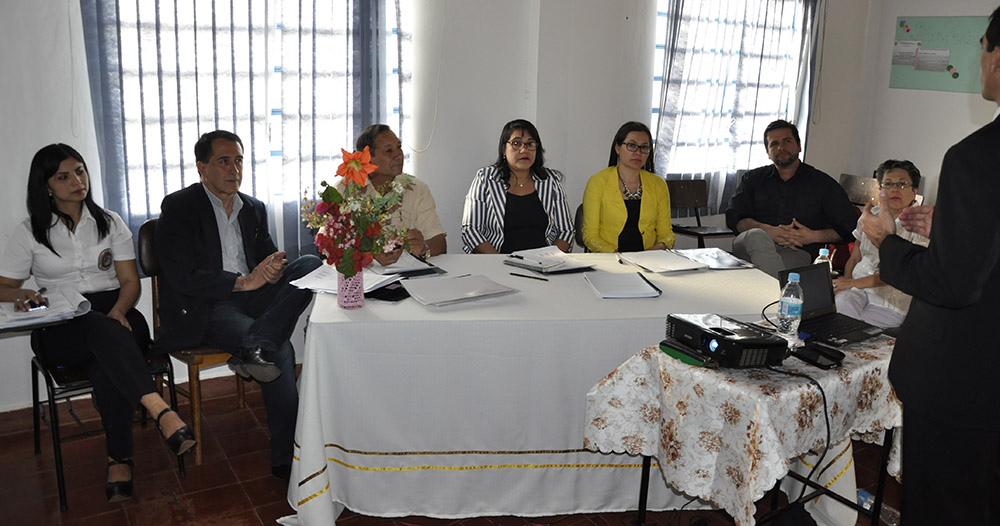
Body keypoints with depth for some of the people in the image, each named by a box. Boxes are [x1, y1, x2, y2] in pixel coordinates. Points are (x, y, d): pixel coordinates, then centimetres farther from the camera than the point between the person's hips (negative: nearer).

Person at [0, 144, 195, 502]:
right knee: (100, 328, -39)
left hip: (115, 316, 2)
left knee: (106, 365, -36)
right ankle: (161, 411, -56)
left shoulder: (110, 223, 15)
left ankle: (119, 460, -34)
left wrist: (118, 311, -12)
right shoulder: (29, 232, 12)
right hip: (61, 331, -1)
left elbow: (130, 281, 9)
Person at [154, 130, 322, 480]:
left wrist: (274, 271, -12)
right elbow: (182, 277, -14)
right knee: (281, 350, -31)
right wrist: (243, 281, -21)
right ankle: (286, 458, -27)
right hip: (203, 311, -6)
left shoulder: (254, 209, 17)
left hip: (249, 295, 6)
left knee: (311, 264, -22)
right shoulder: (178, 208, -4)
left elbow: (269, 258, 16)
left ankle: (255, 347, -39)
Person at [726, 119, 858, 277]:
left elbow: (849, 226, 14)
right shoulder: (753, 179, 21)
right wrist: (769, 231, -12)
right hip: (749, 247, 2)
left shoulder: (822, 183, 17)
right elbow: (734, 217, 7)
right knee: (757, 236, -38)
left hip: (796, 254, -2)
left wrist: (814, 236, -6)